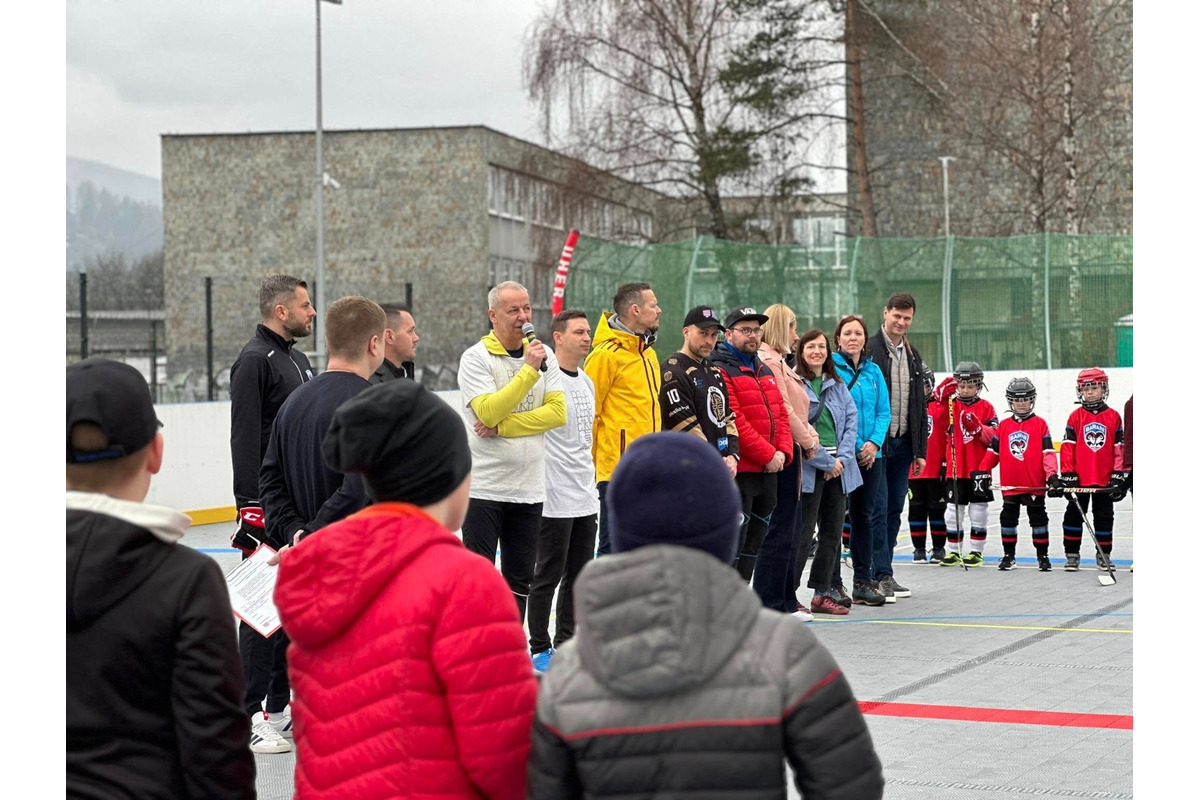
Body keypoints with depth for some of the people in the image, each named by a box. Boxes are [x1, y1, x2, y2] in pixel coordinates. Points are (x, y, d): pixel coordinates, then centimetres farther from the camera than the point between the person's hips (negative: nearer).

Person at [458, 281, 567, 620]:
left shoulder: (544, 355, 6)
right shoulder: (476, 358, -7)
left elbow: (558, 412, -4)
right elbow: (488, 412, -20)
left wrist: (503, 426, -13)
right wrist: (529, 370, -22)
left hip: (529, 488, 5)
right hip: (484, 487, -5)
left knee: (519, 581, 12)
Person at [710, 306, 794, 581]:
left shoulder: (765, 371, 18)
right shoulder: (720, 371, -11)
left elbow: (781, 415, 16)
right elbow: (734, 422, -18)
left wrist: (783, 452, -1)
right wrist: (768, 455, -16)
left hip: (769, 471, 9)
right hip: (740, 472, -9)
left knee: (754, 543, 13)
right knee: (734, 543, -8)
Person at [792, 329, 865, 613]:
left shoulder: (837, 385, 14)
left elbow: (851, 420, 9)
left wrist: (843, 457, -5)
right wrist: (826, 462, -12)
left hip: (838, 467, 7)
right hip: (809, 468, -7)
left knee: (832, 531, 9)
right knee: (804, 532, -8)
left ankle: (822, 592, 16)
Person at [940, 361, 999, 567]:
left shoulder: (986, 408, 2)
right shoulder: (950, 405, 7)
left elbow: (993, 437, -5)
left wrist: (977, 426, -22)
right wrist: (944, 398, -20)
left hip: (978, 468, -2)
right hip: (955, 469, 2)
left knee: (978, 511, 2)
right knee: (954, 510, 4)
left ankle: (976, 551, 10)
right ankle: (954, 551, 13)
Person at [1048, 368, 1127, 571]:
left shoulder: (1113, 417, 1)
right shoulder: (1076, 417, 0)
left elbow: (1119, 449, 3)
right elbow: (1067, 447, -2)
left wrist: (1118, 476, -1)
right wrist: (1068, 475, -7)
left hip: (1105, 480, 0)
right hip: (1079, 479, 0)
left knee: (1104, 517, 8)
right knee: (1074, 515, 3)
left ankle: (1103, 556, 18)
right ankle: (1072, 555, 11)